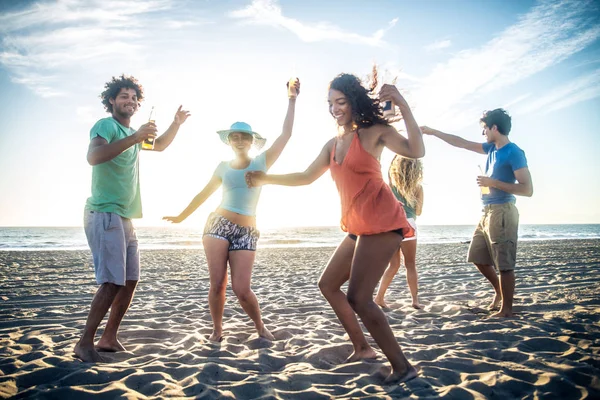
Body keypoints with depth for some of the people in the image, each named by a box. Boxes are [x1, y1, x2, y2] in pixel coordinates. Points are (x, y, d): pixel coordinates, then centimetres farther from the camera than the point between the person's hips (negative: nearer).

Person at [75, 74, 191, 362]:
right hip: (104, 213, -9)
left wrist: (176, 124, 20)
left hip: (124, 217, 9)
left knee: (131, 279, 8)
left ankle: (109, 338, 16)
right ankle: (85, 343, -5)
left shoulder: (130, 132, 19)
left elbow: (160, 145, 35)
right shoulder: (106, 125, -7)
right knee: (113, 282, -15)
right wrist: (134, 138, -31)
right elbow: (93, 156, -27)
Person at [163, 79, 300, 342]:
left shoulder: (262, 162, 4)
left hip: (246, 232, -2)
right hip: (218, 225, 2)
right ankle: (217, 329, 18)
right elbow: (204, 193, 22)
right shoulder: (223, 167, 10)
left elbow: (286, 134, -3)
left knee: (241, 289, -8)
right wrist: (182, 216, 29)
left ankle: (260, 327, 17)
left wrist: (292, 100, -5)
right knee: (217, 284, -2)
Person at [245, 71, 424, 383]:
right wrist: (266, 179, 22)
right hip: (357, 228, 9)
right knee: (328, 284, 17)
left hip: (381, 223, -9)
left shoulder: (374, 132, -5)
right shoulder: (333, 144, 16)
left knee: (358, 298, -14)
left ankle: (402, 367, -3)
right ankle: (362, 348, 28)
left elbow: (416, 151, -21)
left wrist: (402, 105, -27)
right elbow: (306, 177, 25)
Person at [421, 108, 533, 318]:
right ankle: (499, 290, 33)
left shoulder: (514, 153, -11)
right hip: (488, 212, 9)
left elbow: (527, 189, -16)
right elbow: (462, 143, 22)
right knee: (478, 257, 16)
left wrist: (494, 183, -18)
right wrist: (433, 132, 21)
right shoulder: (492, 148, 13)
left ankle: (506, 309, 5)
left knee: (504, 264, -4)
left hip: (502, 213, -9)